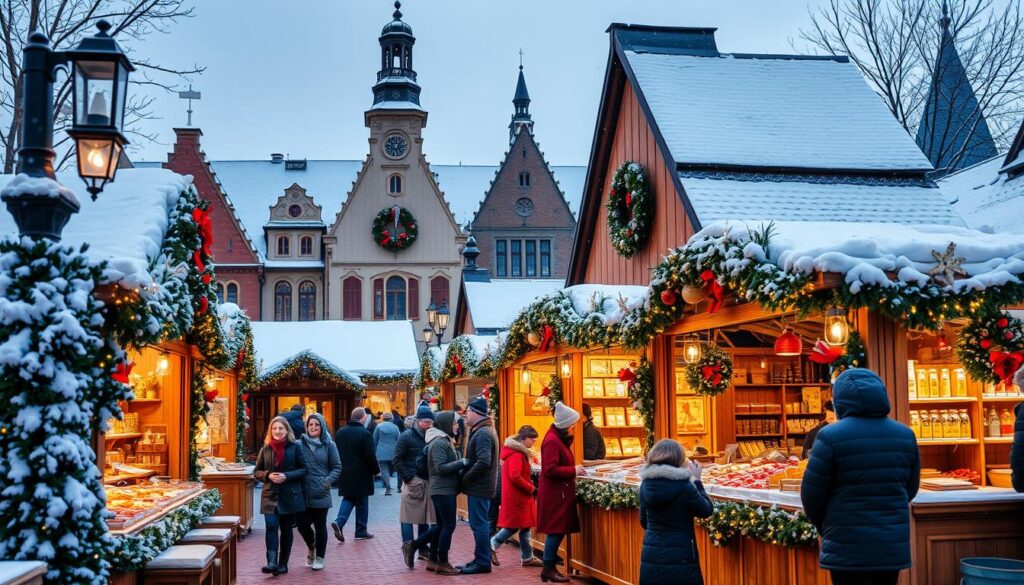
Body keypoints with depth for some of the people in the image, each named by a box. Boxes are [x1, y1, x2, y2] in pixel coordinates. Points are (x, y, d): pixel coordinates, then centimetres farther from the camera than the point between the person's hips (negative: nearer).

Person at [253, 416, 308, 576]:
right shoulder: (265, 449, 6)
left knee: (286, 529, 7)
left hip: (290, 496, -1)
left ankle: (283, 564, 17)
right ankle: (272, 562, -20)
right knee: (271, 526, -15)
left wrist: (287, 476, -15)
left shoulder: (295, 448, 0)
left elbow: (304, 470, -1)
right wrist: (268, 475, -12)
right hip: (270, 496, 1)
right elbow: (257, 472, 9)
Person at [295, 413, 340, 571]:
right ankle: (311, 548, 32)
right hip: (303, 493, 1)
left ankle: (319, 558, 21)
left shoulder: (329, 445, 2)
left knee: (320, 526, 6)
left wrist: (328, 481, -10)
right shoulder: (300, 444, 2)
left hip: (321, 493, -1)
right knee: (303, 524, 1)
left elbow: (336, 468, 3)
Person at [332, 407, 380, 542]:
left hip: (344, 474, 5)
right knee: (362, 502, 7)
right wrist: (376, 470, 0)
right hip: (361, 474, -5)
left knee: (348, 499, 14)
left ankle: (339, 522, -9)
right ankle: (361, 531, 12)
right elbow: (370, 455, -15)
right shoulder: (365, 433, -15)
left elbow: (336, 453, 12)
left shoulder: (340, 432, 5)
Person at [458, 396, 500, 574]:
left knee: (479, 524, -5)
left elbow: (483, 462, -27)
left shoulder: (483, 433, -17)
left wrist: (465, 478, -17)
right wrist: (466, 477, 10)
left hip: (479, 487, -10)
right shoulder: (483, 431, 16)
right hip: (480, 486, 10)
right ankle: (480, 559, 21)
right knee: (479, 524, 15)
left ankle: (483, 563, 0)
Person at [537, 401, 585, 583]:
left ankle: (549, 567, 18)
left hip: (560, 492, 10)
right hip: (555, 494, -10)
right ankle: (549, 569, 2)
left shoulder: (559, 439, 14)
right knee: (556, 530, -5)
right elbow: (550, 469, -23)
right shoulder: (552, 441, -17)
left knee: (558, 531, 12)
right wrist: (574, 471, -18)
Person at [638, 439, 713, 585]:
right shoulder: (684, 486, -15)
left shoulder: (646, 485, 0)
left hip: (650, 558, 5)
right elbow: (706, 510, 1)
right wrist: (697, 481, 7)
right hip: (680, 560, -4)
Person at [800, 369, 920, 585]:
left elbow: (812, 494, -7)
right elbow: (910, 489, 13)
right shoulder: (905, 435, 5)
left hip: (849, 548, -5)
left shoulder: (831, 436, -13)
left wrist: (825, 527, 12)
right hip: (893, 545, 5)